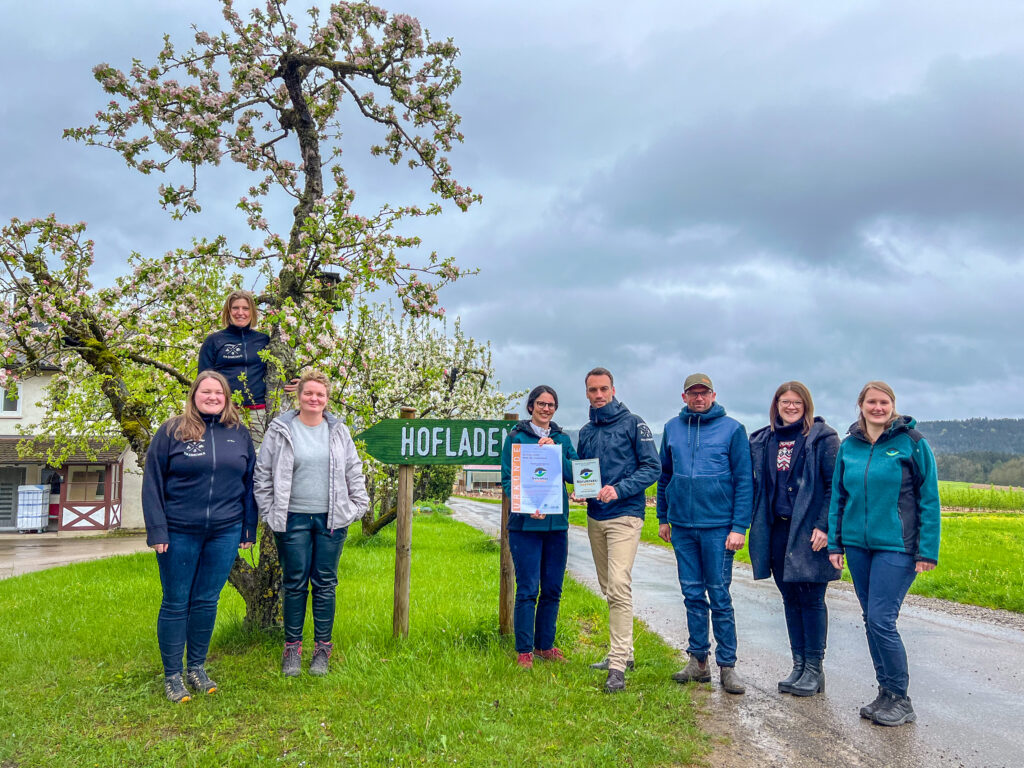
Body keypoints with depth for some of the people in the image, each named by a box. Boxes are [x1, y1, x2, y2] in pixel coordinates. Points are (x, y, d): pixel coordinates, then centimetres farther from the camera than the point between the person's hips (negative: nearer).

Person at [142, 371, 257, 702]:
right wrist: (157, 531, -10)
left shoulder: (240, 434, 6)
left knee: (207, 602, 12)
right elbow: (152, 482, -4)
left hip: (225, 533, 3)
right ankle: (172, 676, 21)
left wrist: (249, 529, 7)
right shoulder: (171, 432, -3)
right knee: (176, 603, 7)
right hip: (179, 534, -2)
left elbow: (249, 484, 10)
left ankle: (197, 667, 29)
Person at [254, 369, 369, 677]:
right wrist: (269, 512, 0)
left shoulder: (339, 431, 8)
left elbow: (354, 472, 14)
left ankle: (323, 648, 17)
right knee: (295, 584, 5)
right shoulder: (280, 430, 2)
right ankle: (292, 647, 19)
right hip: (293, 519, -1)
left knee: (325, 584, 6)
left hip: (331, 520, 2)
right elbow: (263, 474, 4)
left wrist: (356, 507, 8)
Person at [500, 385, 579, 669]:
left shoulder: (562, 439, 11)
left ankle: (545, 645, 24)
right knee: (528, 590, -3)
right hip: (526, 523, -4)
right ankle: (524, 651, 9)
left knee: (552, 589, 10)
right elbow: (507, 479, -6)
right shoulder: (516, 437, -1)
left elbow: (574, 475, 2)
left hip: (557, 523, 5)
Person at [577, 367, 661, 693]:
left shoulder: (633, 424, -4)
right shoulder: (586, 431, 14)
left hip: (624, 515, -7)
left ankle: (618, 667, -13)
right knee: (608, 589, 13)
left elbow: (651, 467, -8)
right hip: (595, 517, 7)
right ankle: (622, 652, 25)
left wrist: (619, 489, -20)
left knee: (619, 587, -15)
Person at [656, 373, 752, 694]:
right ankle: (698, 661, 21)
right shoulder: (672, 428, 9)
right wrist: (663, 517, 14)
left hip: (718, 526, -4)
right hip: (682, 526, 4)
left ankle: (727, 666, 10)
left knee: (719, 597, 1)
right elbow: (664, 475, 16)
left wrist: (739, 526, -10)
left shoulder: (732, 429, -3)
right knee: (692, 595, 11)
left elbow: (744, 480, -4)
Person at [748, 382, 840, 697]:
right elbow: (759, 486, 16)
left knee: (811, 599, 0)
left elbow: (836, 485, -8)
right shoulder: (763, 441, 12)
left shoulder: (822, 437, -4)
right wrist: (758, 527, 10)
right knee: (790, 599, 11)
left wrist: (825, 526, -16)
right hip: (778, 531, 5)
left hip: (810, 533, -5)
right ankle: (798, 665, 21)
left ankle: (814, 670, 11)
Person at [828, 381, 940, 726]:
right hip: (857, 545, 5)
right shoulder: (849, 446, 7)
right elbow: (838, 497, 13)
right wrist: (834, 542, 8)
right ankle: (886, 694, 23)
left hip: (896, 546, -5)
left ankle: (900, 700, 8)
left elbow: (929, 499, -5)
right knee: (871, 620, 10)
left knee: (881, 620, -9)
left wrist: (928, 550, -9)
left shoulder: (912, 442, -5)